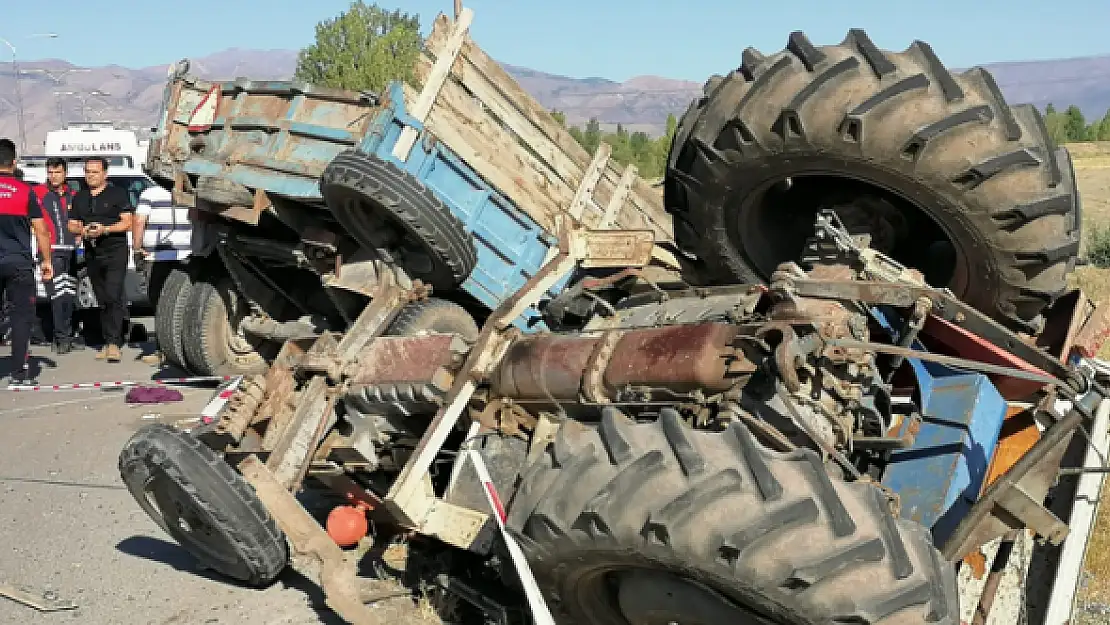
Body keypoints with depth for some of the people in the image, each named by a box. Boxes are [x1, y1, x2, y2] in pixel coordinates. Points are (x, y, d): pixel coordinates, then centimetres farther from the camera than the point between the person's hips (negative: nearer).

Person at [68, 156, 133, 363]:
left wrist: (105, 229, -19)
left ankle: (113, 343, -17)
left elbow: (127, 222, -5)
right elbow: (72, 225, 17)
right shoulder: (79, 197, 17)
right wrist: (82, 230, -6)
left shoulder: (118, 194, 1)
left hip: (115, 252, -6)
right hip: (92, 254, 6)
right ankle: (108, 342, 14)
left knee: (113, 297, -16)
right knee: (102, 301, 9)